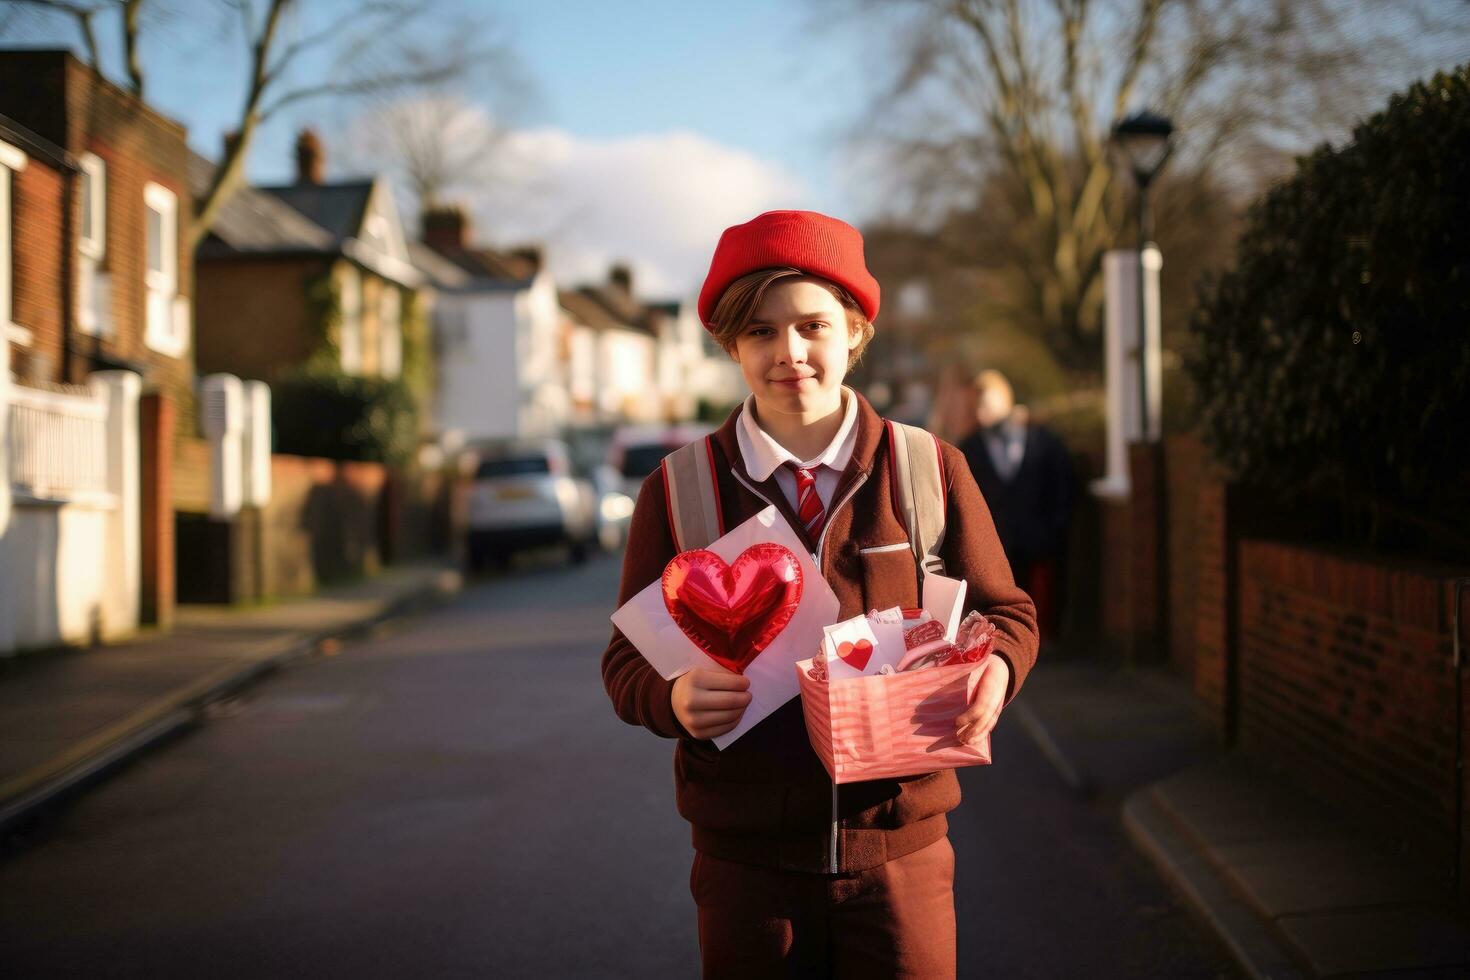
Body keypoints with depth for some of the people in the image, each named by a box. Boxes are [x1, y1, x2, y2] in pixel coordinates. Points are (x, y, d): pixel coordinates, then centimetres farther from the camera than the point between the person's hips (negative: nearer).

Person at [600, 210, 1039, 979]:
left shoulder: (932, 471, 1)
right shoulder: (678, 490, 0)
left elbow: (1005, 612, 10)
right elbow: (627, 664, 3)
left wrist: (993, 670, -13)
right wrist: (675, 698, -20)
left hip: (901, 855, 0)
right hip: (746, 864, 0)